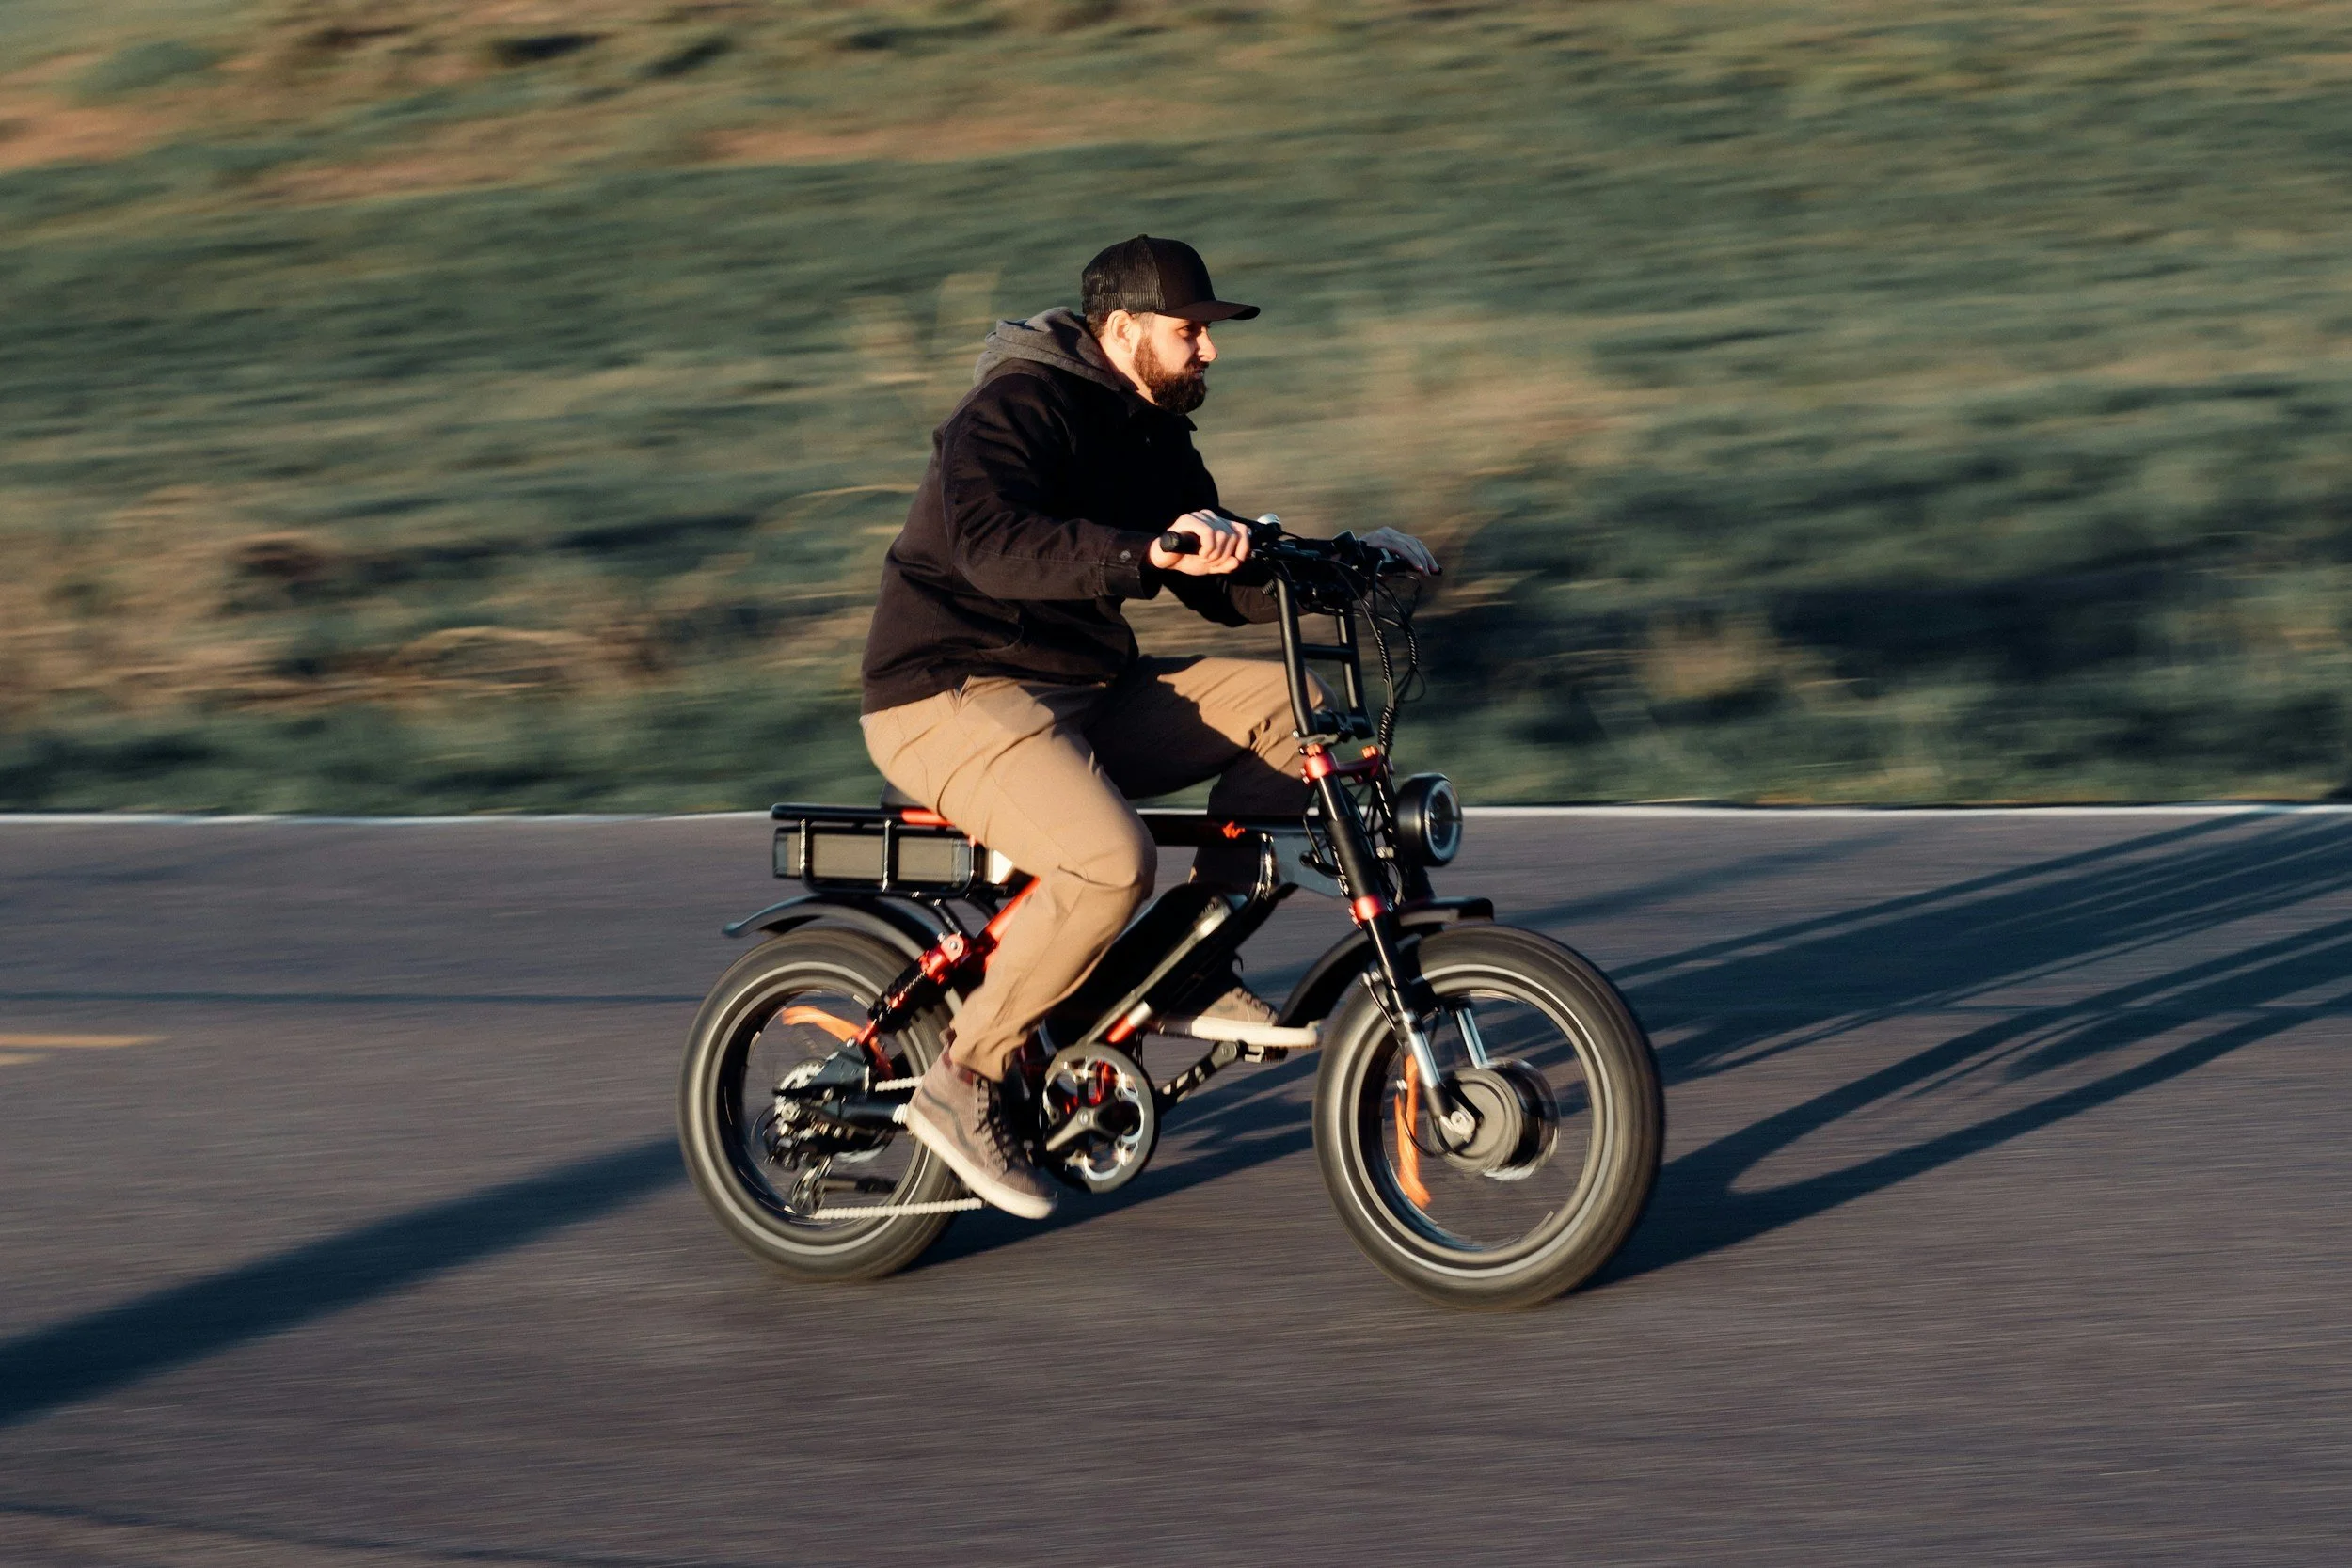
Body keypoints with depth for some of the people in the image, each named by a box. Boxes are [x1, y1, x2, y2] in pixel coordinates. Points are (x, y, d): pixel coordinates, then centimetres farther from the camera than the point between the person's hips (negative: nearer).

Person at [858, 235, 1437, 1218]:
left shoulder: (1153, 438, 14)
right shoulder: (1018, 407, -14)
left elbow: (1224, 590, 18)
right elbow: (991, 538, -34)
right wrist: (1147, 551, -45)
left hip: (1084, 693, 9)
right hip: (951, 701, -9)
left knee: (1291, 705, -1)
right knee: (1112, 861, -33)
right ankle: (964, 1084, -19)